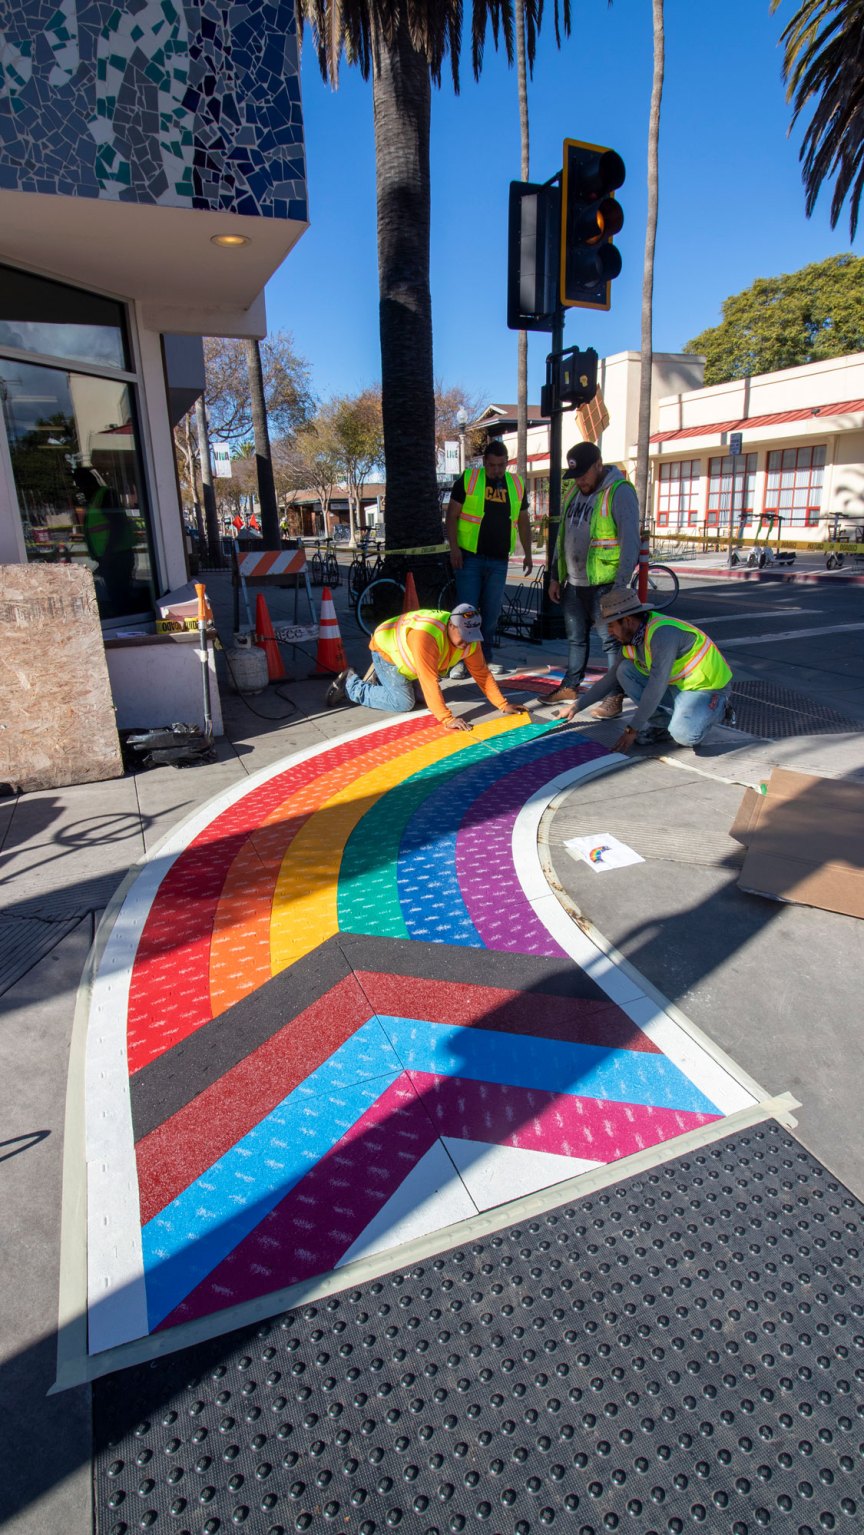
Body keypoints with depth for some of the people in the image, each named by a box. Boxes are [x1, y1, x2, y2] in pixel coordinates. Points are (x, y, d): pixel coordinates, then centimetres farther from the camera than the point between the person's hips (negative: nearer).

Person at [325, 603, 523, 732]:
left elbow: (482, 673, -12)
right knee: (403, 703, -15)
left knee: (425, 698, 7)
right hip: (386, 648, -8)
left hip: (404, 654, 8)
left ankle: (380, 678, 24)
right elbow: (429, 681, -45)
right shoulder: (425, 635, -43)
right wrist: (446, 719, -47)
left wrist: (503, 705, -17)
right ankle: (350, 684, 1)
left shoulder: (469, 637, -19)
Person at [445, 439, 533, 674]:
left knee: (492, 612, 7)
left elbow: (523, 521, 19)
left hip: (499, 561, 4)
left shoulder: (516, 485, 11)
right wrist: (454, 547, -12)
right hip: (469, 557, -4)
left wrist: (527, 553, 14)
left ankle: (486, 658, 18)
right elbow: (452, 515, -2)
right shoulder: (468, 480, -1)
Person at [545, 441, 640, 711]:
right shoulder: (572, 491, 11)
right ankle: (570, 687, 29)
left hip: (603, 585, -7)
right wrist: (555, 576, 14)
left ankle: (615, 697, 5)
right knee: (575, 638, 17)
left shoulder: (620, 492, -12)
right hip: (573, 582, 7)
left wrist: (620, 585, -19)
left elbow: (630, 543, -16)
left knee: (611, 641, -2)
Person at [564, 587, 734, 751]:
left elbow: (656, 687, -31)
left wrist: (632, 729, -26)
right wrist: (578, 706, 8)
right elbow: (612, 679, 10)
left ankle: (718, 709, -1)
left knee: (684, 735, -34)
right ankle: (662, 724, -2)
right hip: (675, 684, 8)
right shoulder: (632, 639, -1)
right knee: (624, 671, -9)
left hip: (708, 686, -8)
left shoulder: (662, 633, -30)